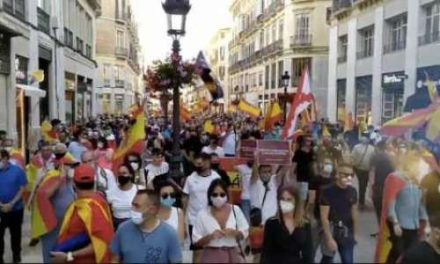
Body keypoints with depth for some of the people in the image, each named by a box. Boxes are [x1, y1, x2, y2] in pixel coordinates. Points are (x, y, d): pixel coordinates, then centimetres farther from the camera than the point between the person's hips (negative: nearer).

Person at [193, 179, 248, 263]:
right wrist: (210, 236, -21)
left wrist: (234, 232, -13)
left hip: (233, 255, 2)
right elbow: (197, 241, -3)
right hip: (212, 257, -2)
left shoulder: (235, 210, 1)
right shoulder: (203, 214, -6)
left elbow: (245, 232, 7)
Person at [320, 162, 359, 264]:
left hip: (347, 232, 4)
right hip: (331, 230, -4)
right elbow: (324, 217, -15)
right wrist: (329, 238, -17)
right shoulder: (327, 191, -16)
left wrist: (354, 234, 12)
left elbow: (354, 213, 10)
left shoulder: (352, 191, -1)